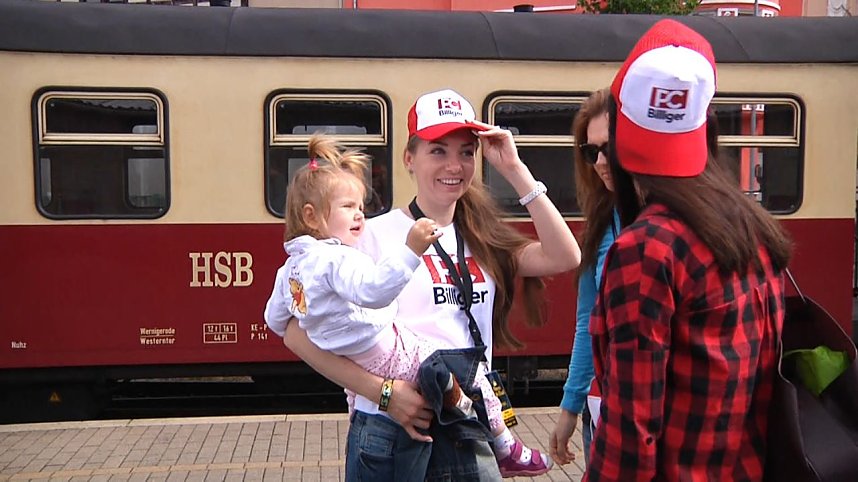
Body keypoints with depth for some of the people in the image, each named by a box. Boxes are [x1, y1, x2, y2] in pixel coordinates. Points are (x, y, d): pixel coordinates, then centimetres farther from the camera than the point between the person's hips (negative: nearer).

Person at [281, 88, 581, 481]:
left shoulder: (481, 239, 9)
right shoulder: (375, 236, -9)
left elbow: (564, 258, -6)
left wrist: (514, 170, -6)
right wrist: (384, 391, -19)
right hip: (392, 436, -4)